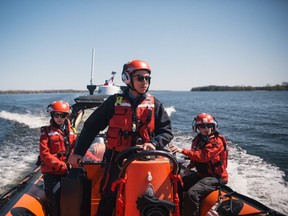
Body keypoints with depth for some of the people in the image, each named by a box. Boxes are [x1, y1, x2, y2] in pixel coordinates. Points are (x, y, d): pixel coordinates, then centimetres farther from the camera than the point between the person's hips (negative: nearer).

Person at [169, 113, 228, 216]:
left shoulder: (217, 141, -15)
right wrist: (189, 167, 5)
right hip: (200, 174, 8)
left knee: (192, 193, -29)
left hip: (216, 177, -8)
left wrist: (182, 150, -36)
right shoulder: (198, 140, 10)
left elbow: (203, 156, -30)